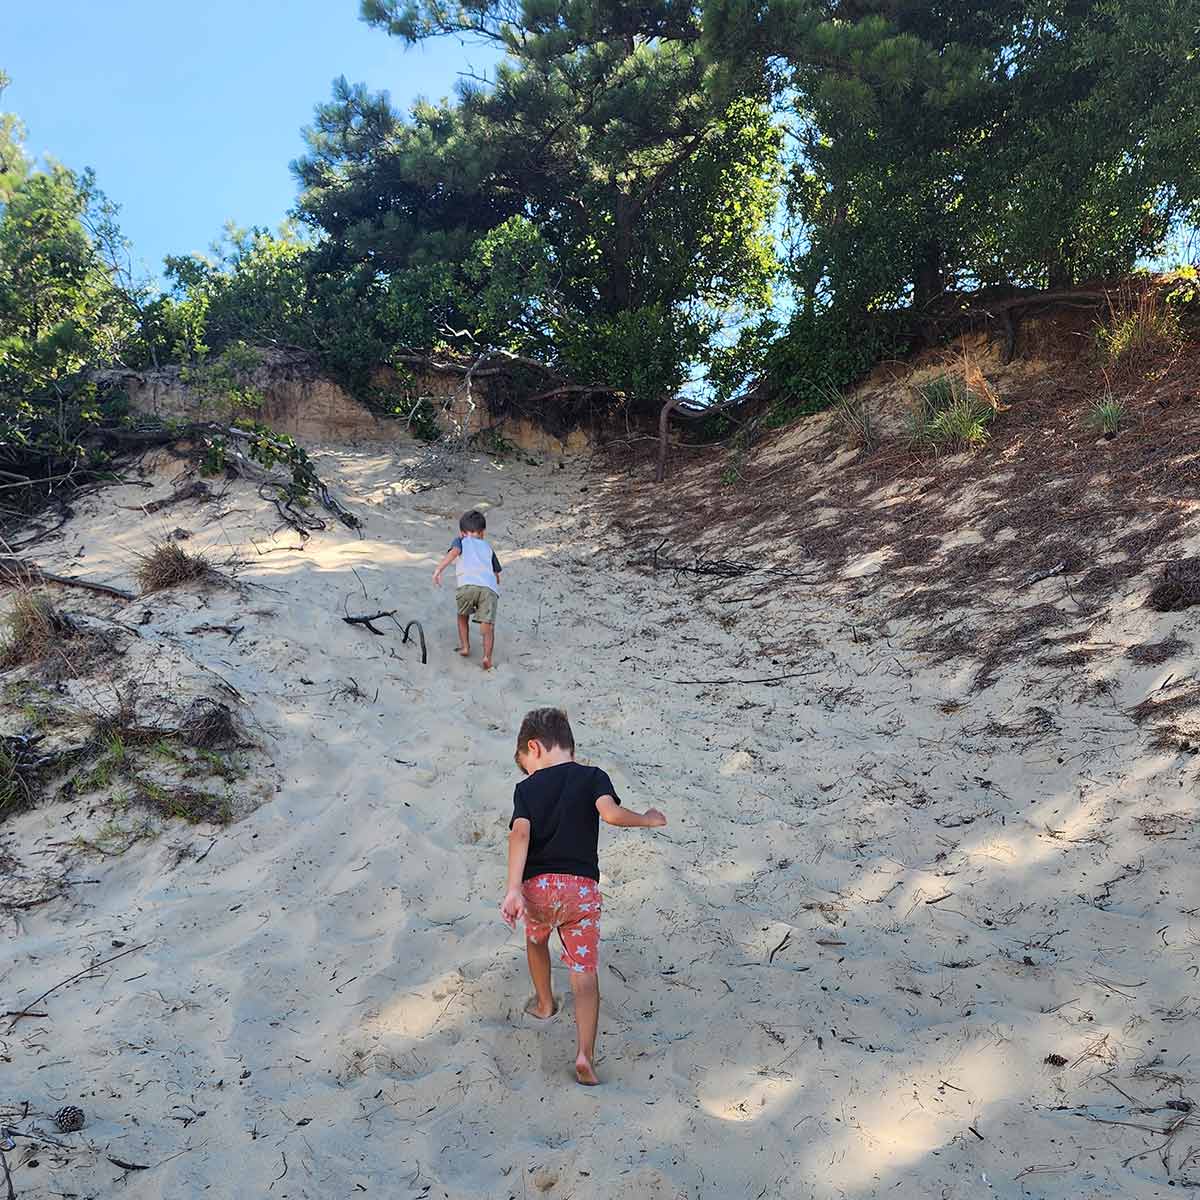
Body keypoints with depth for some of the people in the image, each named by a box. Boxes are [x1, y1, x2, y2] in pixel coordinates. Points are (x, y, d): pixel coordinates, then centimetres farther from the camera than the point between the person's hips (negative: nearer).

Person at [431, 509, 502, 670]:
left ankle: (465, 647, 26)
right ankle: (487, 656, -23)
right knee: (488, 625, -2)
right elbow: (496, 576, 36)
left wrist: (439, 568, -11)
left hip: (468, 584, -1)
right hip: (490, 588, 1)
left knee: (463, 616, 27)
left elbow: (455, 551, 0)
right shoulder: (487, 547, 35)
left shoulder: (460, 541, 26)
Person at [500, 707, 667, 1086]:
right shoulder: (592, 777, 4)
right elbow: (610, 813, -15)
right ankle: (585, 1054, -8)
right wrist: (647, 820, 4)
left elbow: (521, 833, -10)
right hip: (582, 888, -1)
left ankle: (545, 1003, 52)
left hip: (538, 885, 1)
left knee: (536, 941, 33)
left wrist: (514, 890, -18)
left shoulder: (527, 788, 6)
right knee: (585, 973, 5)